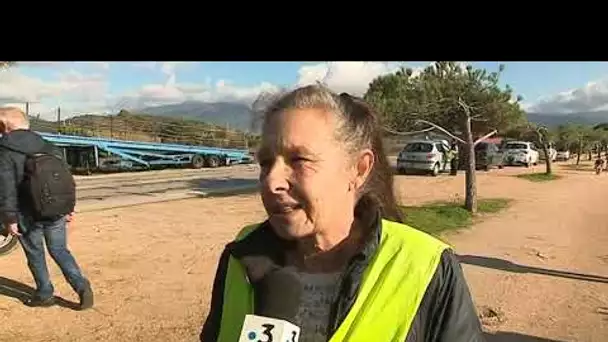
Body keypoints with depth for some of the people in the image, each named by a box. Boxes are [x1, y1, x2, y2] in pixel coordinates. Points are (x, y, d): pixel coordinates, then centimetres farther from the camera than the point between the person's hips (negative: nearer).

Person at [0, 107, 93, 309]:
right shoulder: (46, 146, 7)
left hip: (28, 216, -5)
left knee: (35, 255, 13)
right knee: (59, 250, 14)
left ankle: (45, 294, 24)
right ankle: (82, 286, 2)